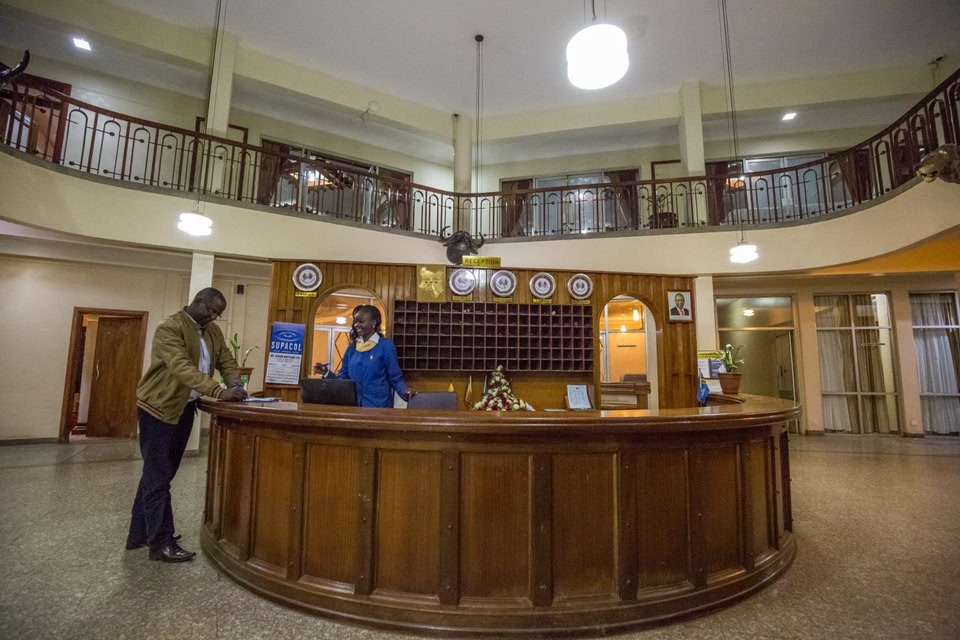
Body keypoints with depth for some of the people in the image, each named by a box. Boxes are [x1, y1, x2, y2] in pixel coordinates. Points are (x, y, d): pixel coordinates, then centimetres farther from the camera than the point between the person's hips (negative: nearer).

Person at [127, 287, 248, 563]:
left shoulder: (213, 331, 6)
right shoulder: (170, 328, -19)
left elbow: (227, 361, 3)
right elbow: (183, 368, -31)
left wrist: (236, 385, -18)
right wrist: (219, 392, -41)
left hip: (184, 408, 8)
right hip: (158, 407, -8)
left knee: (159, 474, 17)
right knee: (158, 475, -1)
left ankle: (139, 533, 30)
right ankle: (161, 542, 7)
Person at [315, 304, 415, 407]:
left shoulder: (386, 345, -7)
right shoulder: (352, 347, 8)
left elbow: (395, 378, -7)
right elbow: (344, 377, 14)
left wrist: (405, 391, -26)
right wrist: (327, 373, -3)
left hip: (378, 404, -4)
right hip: (353, 404, 5)